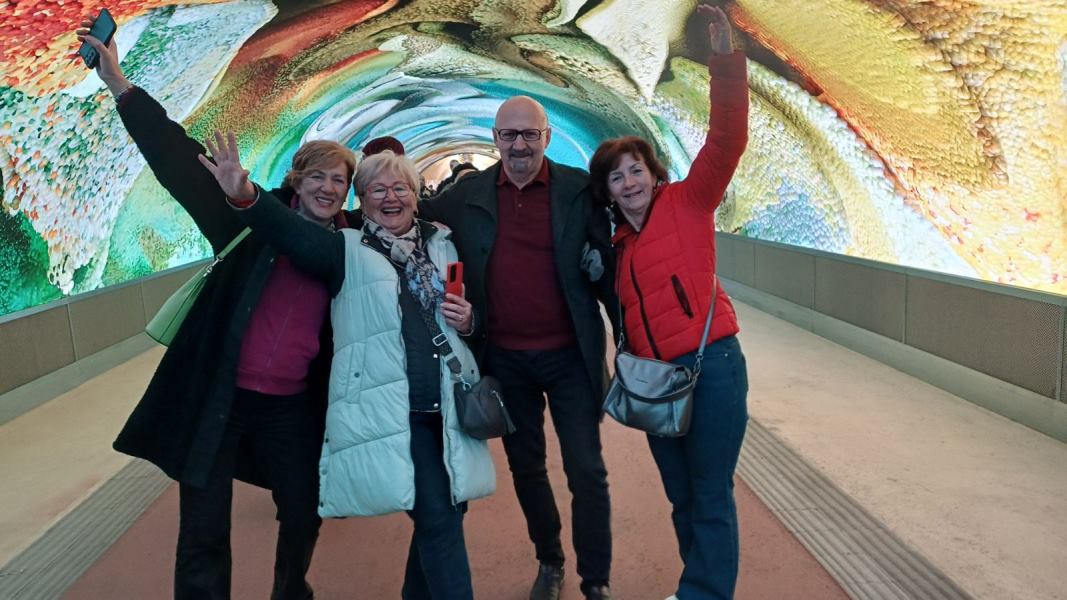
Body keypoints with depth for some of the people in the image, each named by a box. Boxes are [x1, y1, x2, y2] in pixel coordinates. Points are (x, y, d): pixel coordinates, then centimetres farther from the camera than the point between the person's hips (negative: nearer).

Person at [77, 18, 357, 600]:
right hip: (217, 396, -2)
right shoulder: (255, 220, -3)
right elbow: (183, 162, -10)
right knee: (203, 535, 5)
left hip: (293, 406, 2)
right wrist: (120, 86, -17)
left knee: (303, 519, 14)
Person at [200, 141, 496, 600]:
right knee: (438, 520, -9)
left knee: (446, 513, 15)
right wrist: (246, 196, -34)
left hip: (447, 405, 5)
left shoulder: (442, 244, 13)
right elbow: (296, 235, -17)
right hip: (392, 411, -5)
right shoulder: (348, 250, 3)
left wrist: (469, 321, -1)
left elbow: (473, 313, 22)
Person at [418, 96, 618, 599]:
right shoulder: (468, 194, 1)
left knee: (586, 471, 3)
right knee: (525, 468, 17)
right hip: (503, 359, 3)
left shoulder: (578, 189, -4)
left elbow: (606, 269, -2)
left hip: (570, 355, -2)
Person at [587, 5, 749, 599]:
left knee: (711, 499, 3)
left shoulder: (687, 202, -3)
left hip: (710, 365, -6)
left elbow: (726, 141, -16)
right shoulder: (618, 243, 11)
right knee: (681, 497, 17)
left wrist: (725, 60, -25)